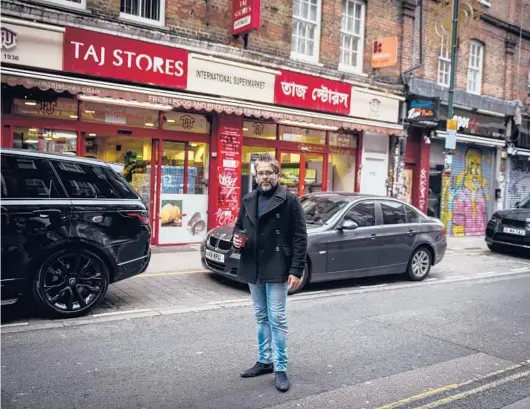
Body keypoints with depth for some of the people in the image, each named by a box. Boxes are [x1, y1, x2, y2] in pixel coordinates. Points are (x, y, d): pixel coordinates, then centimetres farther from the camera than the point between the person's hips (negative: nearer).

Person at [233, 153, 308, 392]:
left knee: (277, 319, -1)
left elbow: (300, 237, -9)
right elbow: (239, 227, 20)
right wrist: (237, 238, -4)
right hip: (253, 269, 6)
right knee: (261, 317, 16)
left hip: (277, 270, -6)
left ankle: (280, 368, 10)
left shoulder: (289, 200, -8)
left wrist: (296, 270, -15)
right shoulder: (248, 201, 9)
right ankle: (264, 361, 30)